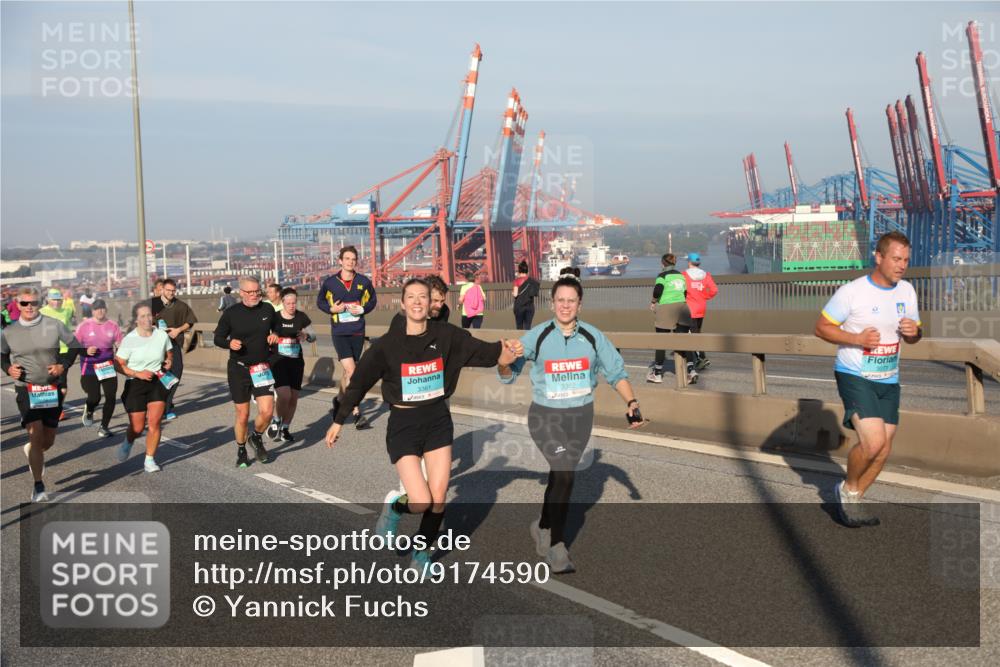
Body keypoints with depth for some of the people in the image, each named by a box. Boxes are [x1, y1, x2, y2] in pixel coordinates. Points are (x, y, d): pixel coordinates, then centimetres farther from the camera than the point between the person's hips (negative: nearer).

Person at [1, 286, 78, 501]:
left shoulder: (54, 326, -3)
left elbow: (74, 345, 8)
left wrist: (63, 365, -6)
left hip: (52, 388, 2)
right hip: (26, 389, -2)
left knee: (48, 441, 10)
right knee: (36, 435, -14)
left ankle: (31, 450, 48)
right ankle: (38, 486, -4)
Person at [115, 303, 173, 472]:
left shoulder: (162, 335, -1)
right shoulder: (129, 340, -9)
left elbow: (169, 353, 17)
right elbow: (118, 364, -7)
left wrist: (168, 361, -4)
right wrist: (138, 374, -17)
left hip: (158, 382, 2)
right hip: (135, 385, -2)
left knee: (154, 423, -8)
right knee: (137, 428, -1)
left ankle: (150, 460, 7)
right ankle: (127, 443, 36)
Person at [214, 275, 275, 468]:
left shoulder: (268, 310, 2)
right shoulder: (231, 313, -5)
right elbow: (217, 338, 3)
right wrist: (229, 343, -17)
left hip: (262, 368, 2)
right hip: (238, 369, -2)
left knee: (267, 411, -11)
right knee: (242, 415, 4)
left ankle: (257, 437, 21)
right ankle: (241, 450, 27)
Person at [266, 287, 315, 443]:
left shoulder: (301, 317, 0)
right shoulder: (274, 317, -5)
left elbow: (313, 336, 6)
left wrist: (306, 335, -14)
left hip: (296, 361, 3)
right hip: (277, 361, -3)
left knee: (294, 397, 5)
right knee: (284, 395, -19)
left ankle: (285, 428, 24)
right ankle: (276, 421, 8)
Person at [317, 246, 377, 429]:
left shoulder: (364, 282, 1)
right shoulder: (330, 282, -2)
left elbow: (372, 300, 14)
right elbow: (320, 301, 12)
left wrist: (363, 309, -6)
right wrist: (332, 309, -7)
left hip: (358, 332, 3)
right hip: (339, 332, -3)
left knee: (349, 372, 14)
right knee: (351, 371, -15)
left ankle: (339, 400, 41)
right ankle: (357, 414, -11)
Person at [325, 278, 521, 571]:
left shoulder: (445, 335, -5)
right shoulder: (388, 344, -11)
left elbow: (482, 351, -6)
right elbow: (359, 382, -3)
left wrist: (505, 349, -28)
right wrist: (338, 421, 2)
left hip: (438, 419, 3)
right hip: (404, 424, -3)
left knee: (438, 498, 3)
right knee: (422, 503, -12)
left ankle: (422, 553, 28)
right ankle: (395, 506, 24)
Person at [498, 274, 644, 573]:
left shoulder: (593, 336, -3)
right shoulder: (537, 336, -8)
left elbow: (616, 372, 5)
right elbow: (509, 374, -1)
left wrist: (631, 402, -7)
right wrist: (504, 363, -23)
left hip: (581, 416, 3)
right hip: (545, 416, -3)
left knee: (560, 475, 14)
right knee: (565, 472, -20)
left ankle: (543, 528, 40)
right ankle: (557, 546, -9)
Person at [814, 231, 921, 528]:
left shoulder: (906, 291, 5)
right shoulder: (851, 291, -14)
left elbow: (913, 336, 15)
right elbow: (821, 327, -9)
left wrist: (914, 332, -9)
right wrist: (858, 339, -22)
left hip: (889, 381, 7)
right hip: (855, 377, -7)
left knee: (883, 449, 8)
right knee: (873, 442, -21)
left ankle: (853, 500, 28)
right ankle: (848, 489, 8)